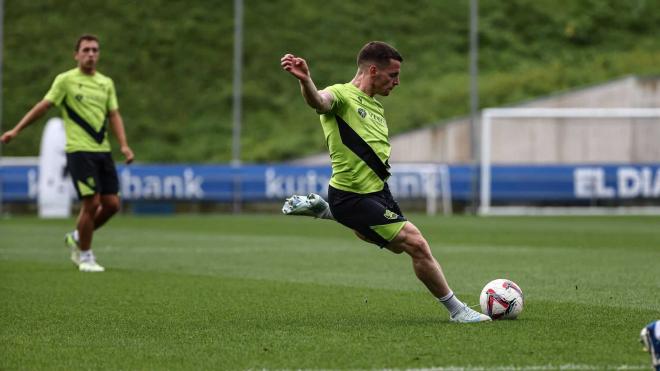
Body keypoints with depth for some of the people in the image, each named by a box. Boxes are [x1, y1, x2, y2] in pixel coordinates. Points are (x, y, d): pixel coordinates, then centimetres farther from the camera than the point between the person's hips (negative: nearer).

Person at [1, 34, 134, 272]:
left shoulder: (106, 83, 12)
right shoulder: (66, 80, -2)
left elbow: (114, 115, 12)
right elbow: (43, 106, -2)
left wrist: (124, 145, -2)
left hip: (102, 150, 6)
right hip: (79, 151, -5)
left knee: (112, 204, 0)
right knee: (91, 203, -11)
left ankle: (77, 238, 24)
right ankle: (85, 256, 6)